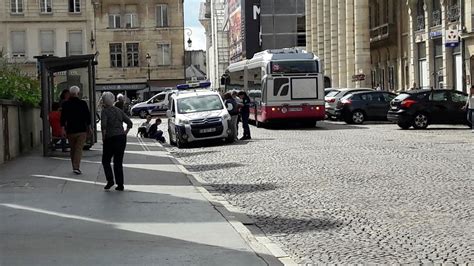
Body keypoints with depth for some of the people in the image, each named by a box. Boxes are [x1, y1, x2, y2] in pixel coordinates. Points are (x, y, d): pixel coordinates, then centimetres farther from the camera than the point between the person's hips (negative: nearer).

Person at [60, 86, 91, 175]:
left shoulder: (65, 104, -1)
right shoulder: (83, 103, -4)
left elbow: (63, 117, -4)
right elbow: (88, 116, 1)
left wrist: (63, 129, -2)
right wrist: (89, 127, 12)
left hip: (70, 130, 2)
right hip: (81, 130, -2)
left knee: (73, 149, 14)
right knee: (79, 148, -3)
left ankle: (74, 167, 20)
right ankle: (76, 167, -15)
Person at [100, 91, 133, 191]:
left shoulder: (105, 111, -7)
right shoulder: (119, 110, 10)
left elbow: (103, 125, -22)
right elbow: (130, 123, 7)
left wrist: (103, 136, -11)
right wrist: (125, 133, 12)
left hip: (110, 139, -5)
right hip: (122, 138, 5)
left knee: (106, 160, 12)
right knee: (118, 162, 11)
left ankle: (110, 180, -2)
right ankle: (120, 185, 8)